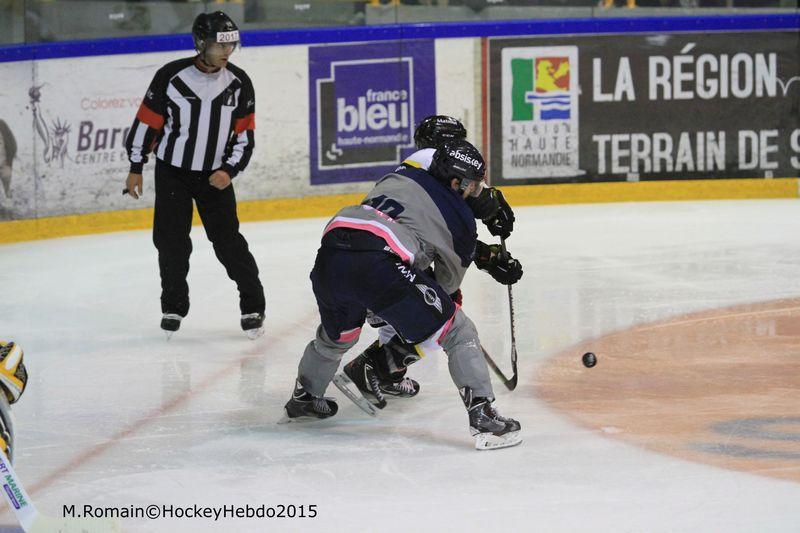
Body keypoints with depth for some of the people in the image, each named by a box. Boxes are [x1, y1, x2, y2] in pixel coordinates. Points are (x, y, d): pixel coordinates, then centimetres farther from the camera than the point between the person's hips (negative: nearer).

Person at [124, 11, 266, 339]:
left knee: (228, 241, -3)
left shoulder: (239, 83, -5)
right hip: (172, 173, -1)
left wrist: (229, 170, -10)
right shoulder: (171, 77, -13)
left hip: (216, 176, 1)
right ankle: (173, 308, 17)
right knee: (171, 241, 0)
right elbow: (147, 121, -4)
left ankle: (253, 307, 7)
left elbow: (245, 133, 2)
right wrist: (136, 168, -1)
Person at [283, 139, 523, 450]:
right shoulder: (460, 218, 14)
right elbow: (449, 282, 26)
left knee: (337, 333, 37)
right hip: (379, 264, -6)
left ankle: (303, 400, 55)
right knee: (457, 331, 6)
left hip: (329, 255, 7)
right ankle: (483, 418, -4)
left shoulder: (401, 176, 28)